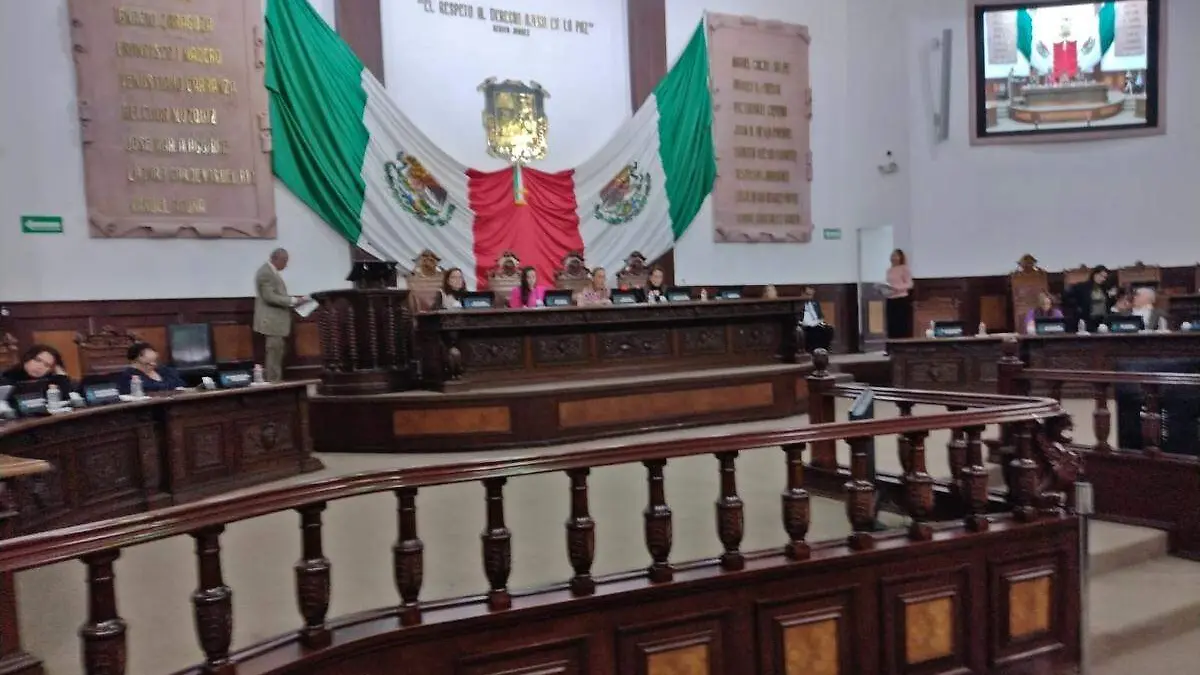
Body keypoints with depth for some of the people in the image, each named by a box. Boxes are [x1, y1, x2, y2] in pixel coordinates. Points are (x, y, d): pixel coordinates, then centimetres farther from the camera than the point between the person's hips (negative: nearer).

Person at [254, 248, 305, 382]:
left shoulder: (271, 271, 15)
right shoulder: (266, 272, -17)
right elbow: (269, 297, -24)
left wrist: (291, 300, 10)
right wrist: (292, 300, -22)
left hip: (275, 319, 11)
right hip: (271, 320, -11)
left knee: (277, 352, 13)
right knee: (274, 352, -8)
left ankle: (275, 380, 18)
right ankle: (273, 381, -4)